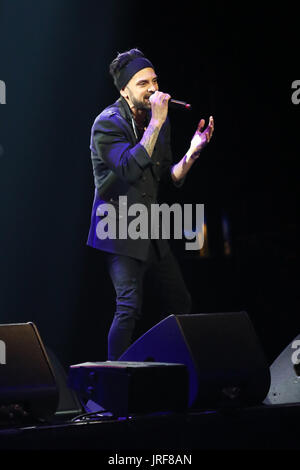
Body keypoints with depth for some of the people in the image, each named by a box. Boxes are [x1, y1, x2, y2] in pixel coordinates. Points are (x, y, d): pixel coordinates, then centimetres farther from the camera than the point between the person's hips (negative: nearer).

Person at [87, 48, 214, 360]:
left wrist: (192, 152, -6)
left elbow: (169, 177, 11)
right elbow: (130, 168, -26)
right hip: (119, 229, -7)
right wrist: (156, 123, -26)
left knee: (181, 304, 9)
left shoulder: (157, 120, 10)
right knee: (129, 308, -15)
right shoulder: (108, 123, -11)